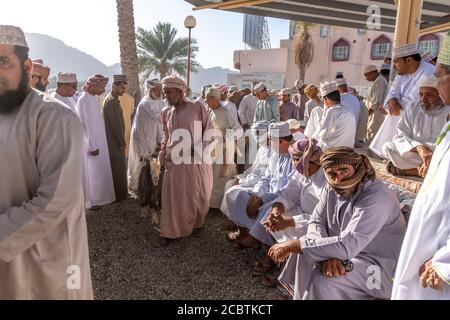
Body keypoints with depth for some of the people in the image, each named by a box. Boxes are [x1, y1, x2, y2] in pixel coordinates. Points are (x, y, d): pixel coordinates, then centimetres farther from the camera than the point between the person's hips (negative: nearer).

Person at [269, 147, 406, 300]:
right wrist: (327, 253, -26)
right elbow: (316, 222, -4)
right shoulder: (332, 189, -3)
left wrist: (293, 245, -31)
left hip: (377, 265, -7)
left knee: (322, 279, -26)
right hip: (349, 253, 7)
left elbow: (347, 245, -34)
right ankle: (301, 295, 18)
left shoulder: (377, 197, -28)